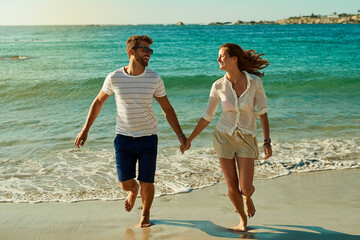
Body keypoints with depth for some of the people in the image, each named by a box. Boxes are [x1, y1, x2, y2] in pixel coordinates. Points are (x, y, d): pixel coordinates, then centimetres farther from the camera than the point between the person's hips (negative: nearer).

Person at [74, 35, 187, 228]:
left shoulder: (154, 79, -6)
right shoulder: (114, 78, -7)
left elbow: (167, 109, 2)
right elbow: (98, 102, 7)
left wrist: (180, 134, -3)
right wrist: (85, 130, 5)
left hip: (148, 138, 0)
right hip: (124, 139, 0)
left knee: (146, 183, 2)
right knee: (125, 184, 2)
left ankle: (145, 214, 31)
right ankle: (133, 190, 41)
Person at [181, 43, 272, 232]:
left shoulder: (255, 82, -12)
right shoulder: (218, 86, -7)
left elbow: (263, 113, -4)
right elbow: (207, 117, 2)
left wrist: (267, 142, -10)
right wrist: (189, 139, 4)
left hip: (247, 140, -1)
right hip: (223, 136, 1)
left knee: (245, 188, -5)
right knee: (232, 187, 4)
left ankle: (248, 197, 35)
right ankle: (243, 219, 32)